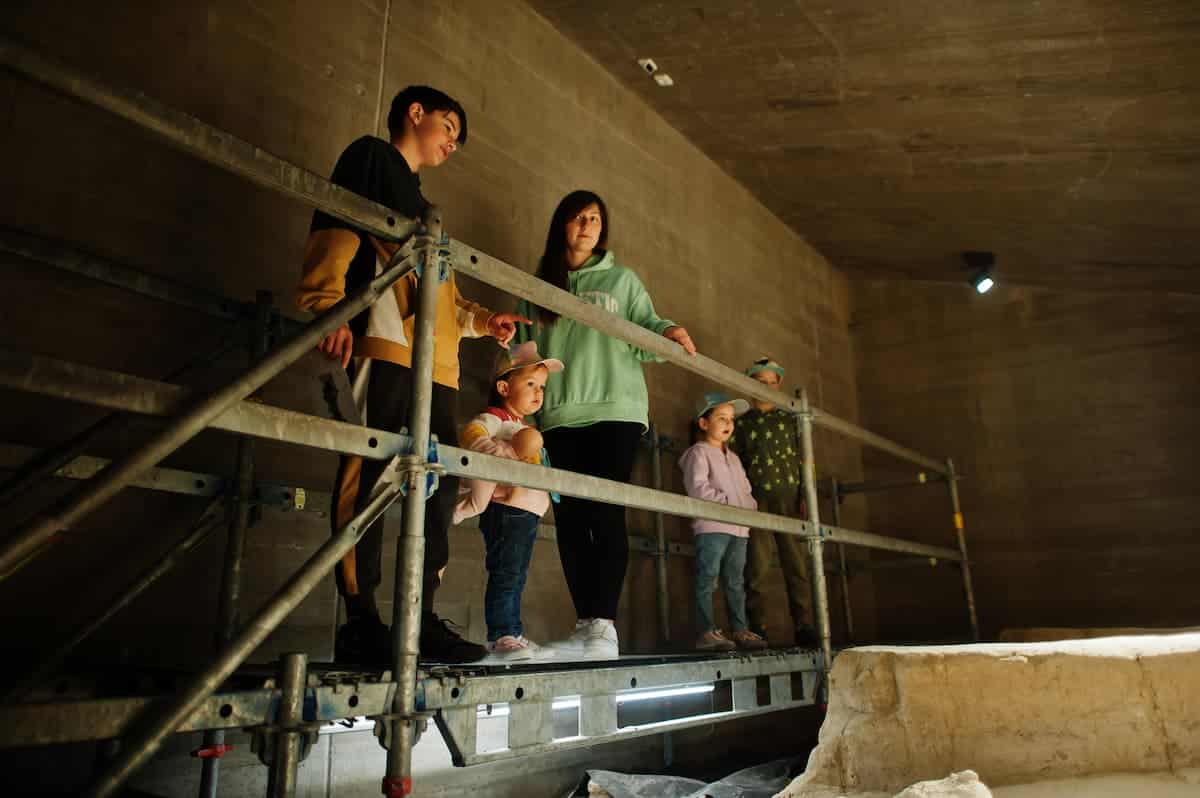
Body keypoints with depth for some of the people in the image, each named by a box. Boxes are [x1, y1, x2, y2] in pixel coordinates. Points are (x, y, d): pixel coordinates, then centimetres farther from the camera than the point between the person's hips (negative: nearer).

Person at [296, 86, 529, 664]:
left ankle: (422, 619, 7)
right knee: (369, 473, -13)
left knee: (440, 484, 2)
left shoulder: (418, 202, 34)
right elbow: (334, 227, -5)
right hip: (384, 343, -9)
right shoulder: (371, 157, 11)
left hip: (436, 362, 9)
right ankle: (360, 621, -10)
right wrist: (328, 305, -19)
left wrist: (479, 319, 21)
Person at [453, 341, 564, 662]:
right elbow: (470, 435, -26)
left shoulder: (528, 429, 23)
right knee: (505, 575, -10)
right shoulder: (493, 419, -7)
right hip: (505, 508, -10)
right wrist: (507, 451, -31)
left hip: (528, 513, 10)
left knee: (517, 577, 13)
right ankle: (500, 636, -5)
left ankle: (515, 635, 19)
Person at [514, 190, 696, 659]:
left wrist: (669, 333, -16)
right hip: (559, 417, 3)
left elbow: (645, 331, 7)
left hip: (615, 412, -2)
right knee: (569, 519, 0)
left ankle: (605, 625, -9)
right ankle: (585, 626, 6)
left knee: (605, 514, -11)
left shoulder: (622, 280, 16)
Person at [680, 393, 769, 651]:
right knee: (708, 579, -8)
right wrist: (727, 501, -16)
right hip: (711, 526, -8)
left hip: (739, 528, 8)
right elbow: (697, 487, -14)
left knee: (736, 582, 10)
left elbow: (746, 490, 24)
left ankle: (740, 630, 14)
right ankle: (707, 632, -8)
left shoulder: (734, 458, 25)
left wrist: (750, 507, 3)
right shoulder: (699, 452, -1)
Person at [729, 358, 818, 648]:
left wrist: (805, 497, -2)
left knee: (797, 563, -2)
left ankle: (802, 625, 3)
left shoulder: (790, 420, 15)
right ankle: (758, 627, 0)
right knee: (757, 566, -4)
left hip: (790, 498, 1)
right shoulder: (742, 423, 13)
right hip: (756, 500, -1)